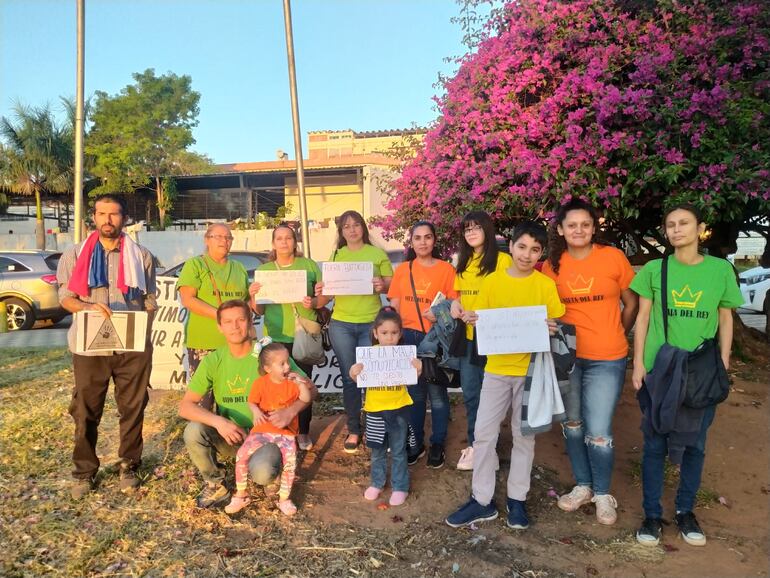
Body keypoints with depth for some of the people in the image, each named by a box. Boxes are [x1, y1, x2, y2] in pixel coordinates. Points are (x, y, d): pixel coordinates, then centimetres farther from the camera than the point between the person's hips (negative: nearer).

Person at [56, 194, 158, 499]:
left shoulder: (141, 256, 8)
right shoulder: (74, 255, 8)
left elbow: (150, 301, 9)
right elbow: (65, 297, 5)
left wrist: (144, 333, -4)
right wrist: (89, 307, -16)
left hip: (132, 347, 0)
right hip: (89, 347, 0)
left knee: (132, 409, 6)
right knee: (85, 412, 6)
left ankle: (129, 467, 21)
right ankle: (84, 472, 20)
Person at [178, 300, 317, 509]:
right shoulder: (213, 360, -4)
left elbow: (310, 389, -8)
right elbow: (185, 406, -8)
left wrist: (290, 411, -28)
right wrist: (218, 421, -26)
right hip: (228, 435, 3)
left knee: (262, 474, -32)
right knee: (193, 431, -26)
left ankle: (260, 464, 8)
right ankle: (215, 485, 1)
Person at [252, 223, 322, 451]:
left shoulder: (309, 265, 4)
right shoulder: (263, 269, 9)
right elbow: (260, 310, 10)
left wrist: (313, 302, -16)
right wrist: (253, 296, -10)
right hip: (276, 336, 1)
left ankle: (303, 433, 18)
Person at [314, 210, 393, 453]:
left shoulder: (377, 254, 5)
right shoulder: (336, 255, 10)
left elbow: (392, 286, 4)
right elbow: (328, 292, 11)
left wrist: (382, 286, -17)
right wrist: (321, 293, -11)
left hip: (372, 324, -1)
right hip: (341, 325, 2)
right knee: (349, 378, 7)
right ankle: (353, 430, 20)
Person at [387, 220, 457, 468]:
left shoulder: (446, 269, -2)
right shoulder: (402, 270, 7)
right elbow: (394, 307, 10)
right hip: (408, 337, 3)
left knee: (436, 393, 3)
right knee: (414, 393, 14)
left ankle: (437, 445, 20)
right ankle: (416, 443, 28)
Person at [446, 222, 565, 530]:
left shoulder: (546, 285, -2)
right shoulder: (492, 281, 2)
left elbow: (556, 326, 1)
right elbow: (481, 322, 7)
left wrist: (551, 329, -21)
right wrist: (472, 320, -15)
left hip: (530, 370, -1)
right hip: (496, 368, 1)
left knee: (524, 435, 10)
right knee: (484, 434, 2)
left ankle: (517, 499, 25)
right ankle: (482, 500, 15)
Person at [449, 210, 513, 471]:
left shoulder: (502, 260, -8)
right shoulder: (463, 263, 12)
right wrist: (455, 304, -1)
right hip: (468, 336, 6)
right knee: (470, 394, 12)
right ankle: (474, 444, 26)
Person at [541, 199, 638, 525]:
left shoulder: (613, 257, -6)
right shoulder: (551, 265, -1)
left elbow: (632, 303, 4)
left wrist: (616, 336, 9)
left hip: (607, 359, -3)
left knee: (598, 432, -3)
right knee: (572, 424, 15)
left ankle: (603, 494, 22)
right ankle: (583, 485, 35)